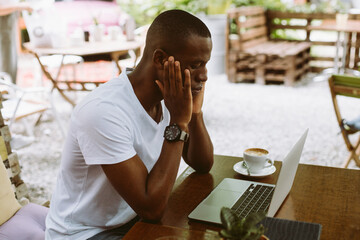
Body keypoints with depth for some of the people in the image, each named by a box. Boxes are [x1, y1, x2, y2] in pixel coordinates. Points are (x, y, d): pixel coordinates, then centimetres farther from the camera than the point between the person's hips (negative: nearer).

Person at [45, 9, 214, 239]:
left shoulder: (165, 98, -6)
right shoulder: (104, 112, -29)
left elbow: (203, 165, 2)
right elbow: (151, 208, -28)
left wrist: (195, 113, -14)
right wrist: (178, 123, -27)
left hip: (134, 219, 7)